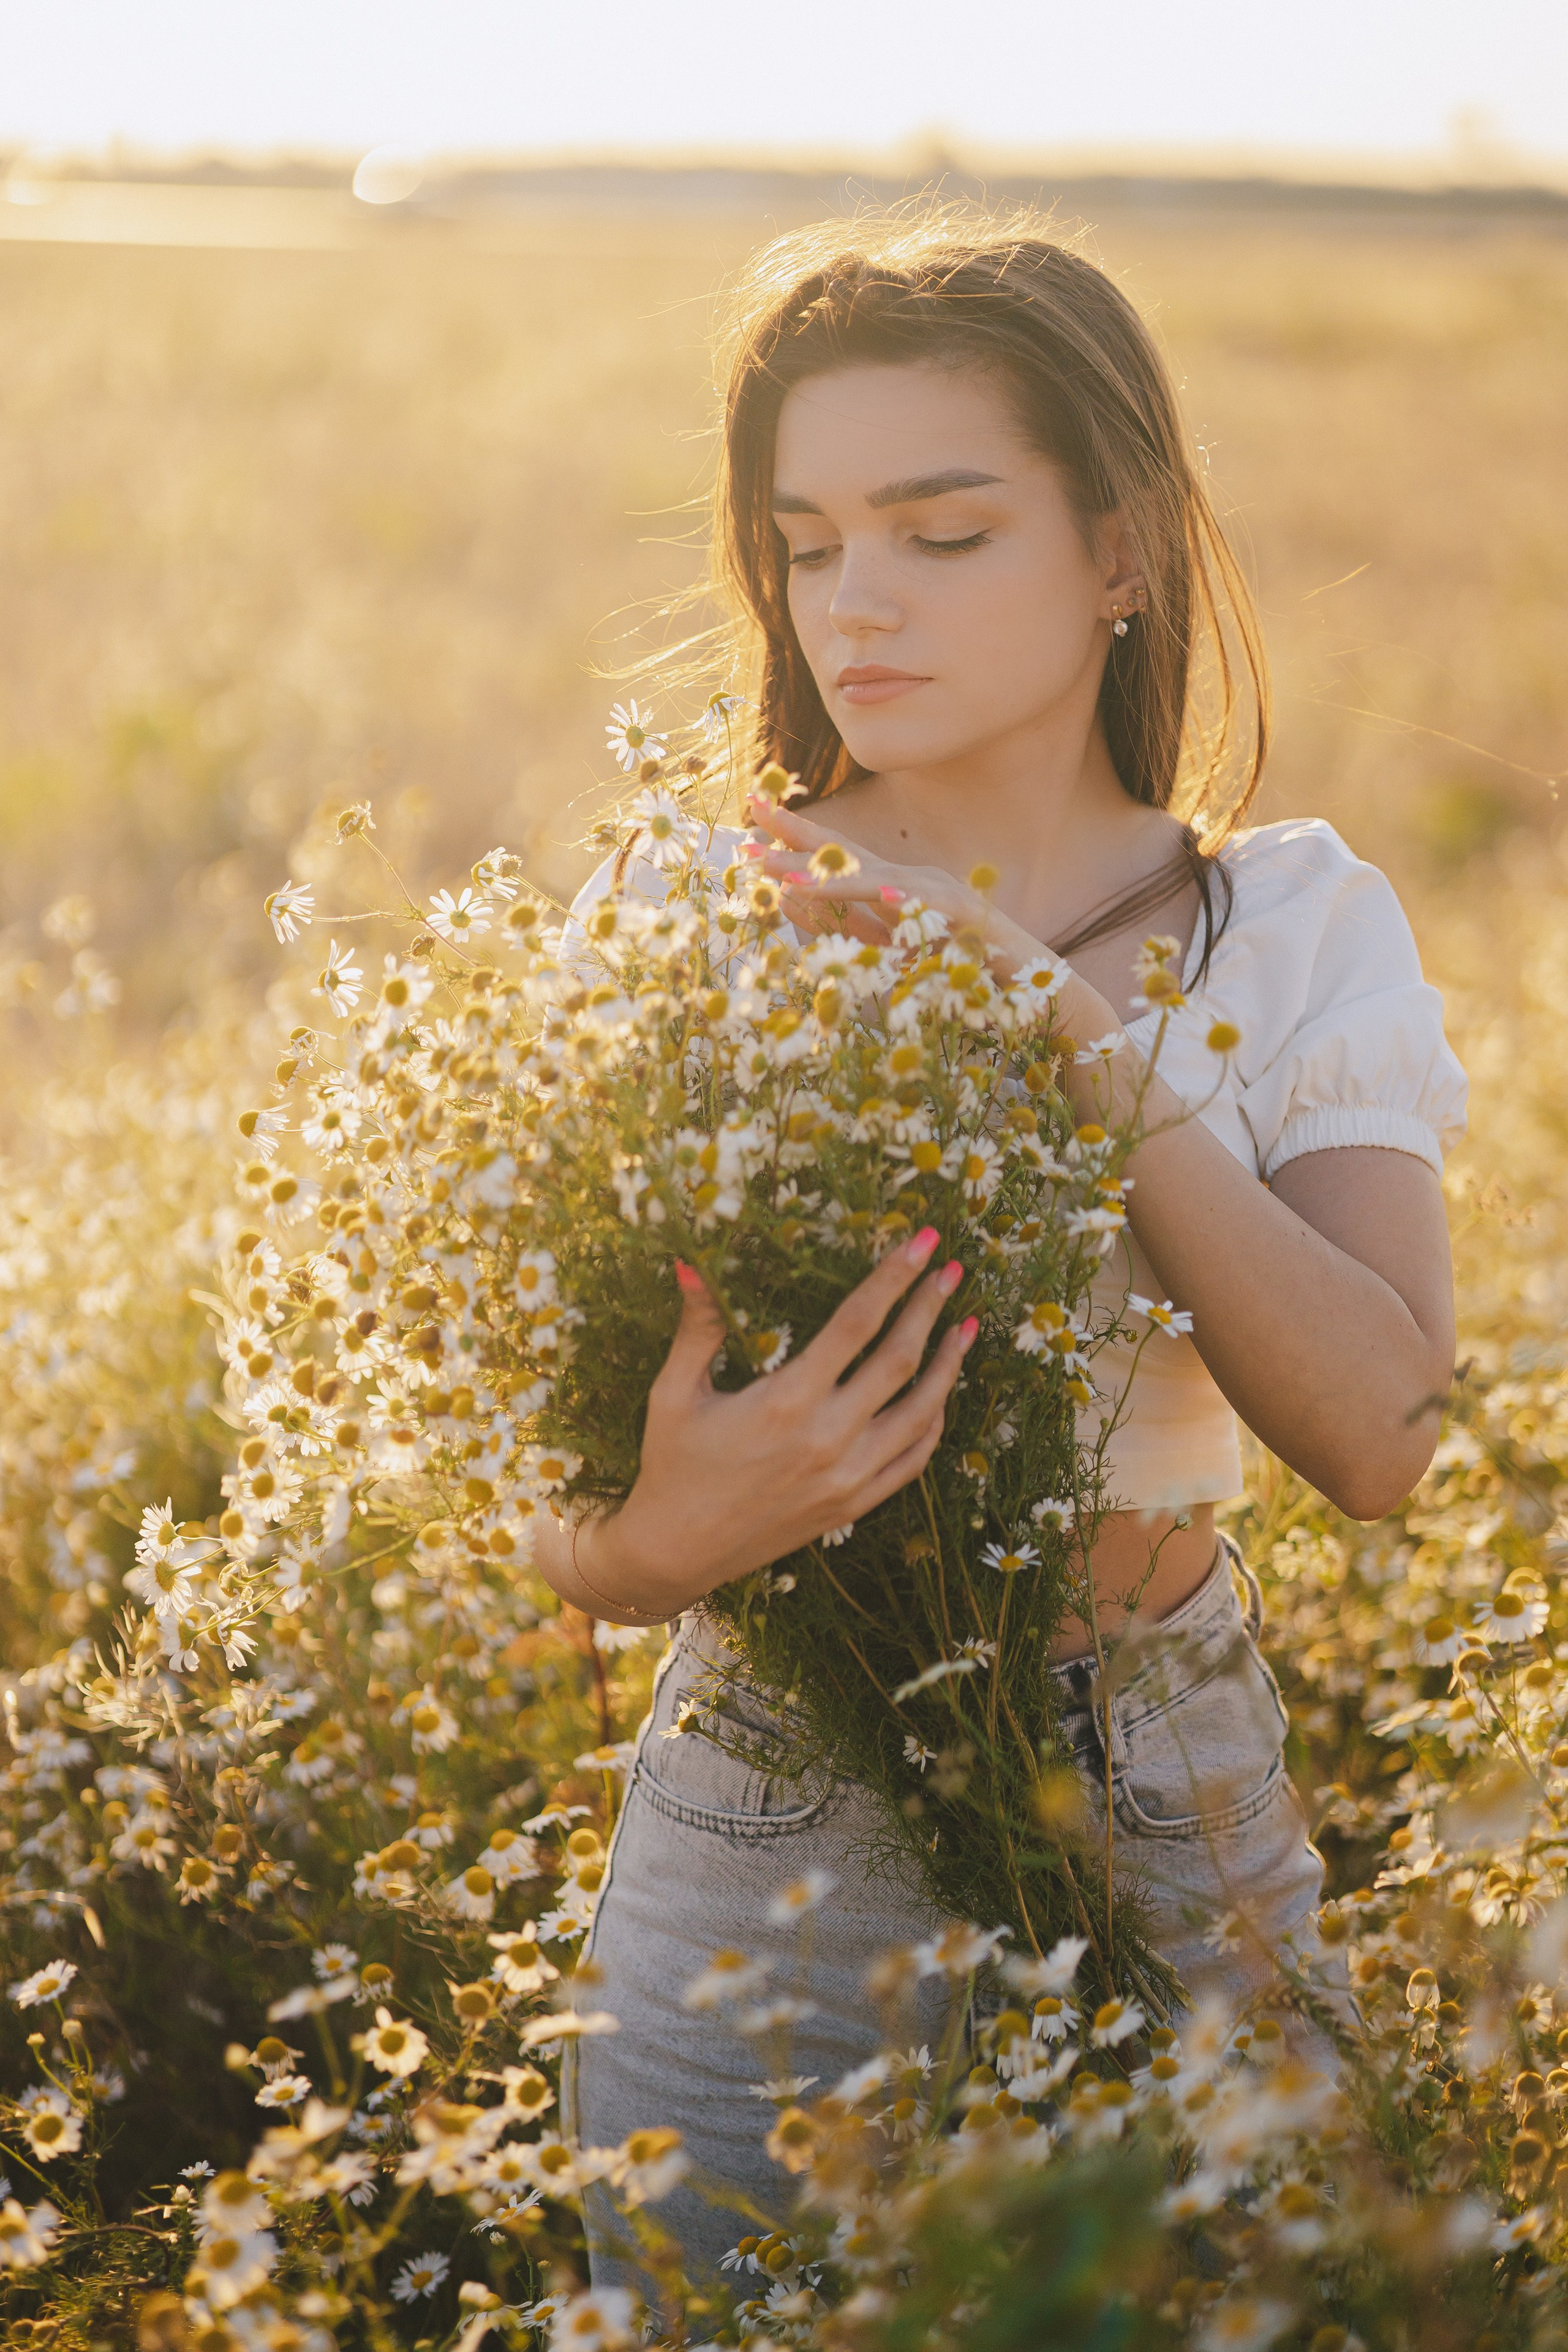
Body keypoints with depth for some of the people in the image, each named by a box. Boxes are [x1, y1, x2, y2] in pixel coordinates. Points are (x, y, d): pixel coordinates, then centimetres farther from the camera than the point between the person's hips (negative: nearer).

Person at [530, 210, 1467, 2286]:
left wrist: (1084, 1048, -23)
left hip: (1169, 1869, 1)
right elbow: (573, 1541, -7)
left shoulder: (1296, 928, -2)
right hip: (765, 1882, 0)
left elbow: (1378, 1437, -17)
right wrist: (678, 1533, -30)